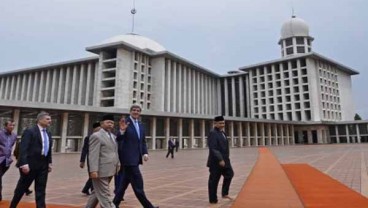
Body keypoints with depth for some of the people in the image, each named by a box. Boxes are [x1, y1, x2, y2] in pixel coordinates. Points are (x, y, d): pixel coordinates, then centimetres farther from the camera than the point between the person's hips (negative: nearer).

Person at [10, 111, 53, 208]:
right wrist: (24, 163, -24)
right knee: (22, 188, 11)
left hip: (43, 165, 6)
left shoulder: (48, 133, 12)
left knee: (41, 190, 6)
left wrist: (50, 162, 10)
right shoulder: (29, 131, -10)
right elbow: (23, 148, -17)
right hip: (30, 164, -6)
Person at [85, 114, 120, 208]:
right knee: (104, 195, -2)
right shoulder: (96, 136, -9)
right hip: (101, 171, -9)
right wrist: (93, 170, -22)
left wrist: (117, 164, 14)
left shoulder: (113, 136, 18)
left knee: (98, 193, 20)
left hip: (110, 170, 9)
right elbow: (93, 155, -16)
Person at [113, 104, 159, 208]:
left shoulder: (140, 125, 12)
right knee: (138, 183, -3)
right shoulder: (125, 123, -10)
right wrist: (122, 130, -35)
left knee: (125, 182, 17)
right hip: (128, 158, -8)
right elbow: (119, 139, -16)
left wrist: (145, 153, 2)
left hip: (136, 158, 8)